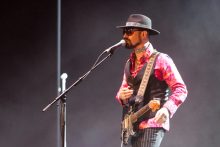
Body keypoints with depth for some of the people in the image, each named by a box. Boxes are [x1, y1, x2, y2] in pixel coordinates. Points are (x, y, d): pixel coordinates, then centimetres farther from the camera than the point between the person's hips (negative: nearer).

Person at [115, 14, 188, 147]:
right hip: (134, 126, 8)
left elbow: (181, 89, -11)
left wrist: (166, 109, -27)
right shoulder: (129, 63, 16)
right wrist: (121, 96, 1)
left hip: (153, 123, -8)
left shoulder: (161, 60, -6)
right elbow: (122, 91, 25)